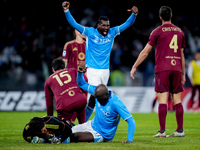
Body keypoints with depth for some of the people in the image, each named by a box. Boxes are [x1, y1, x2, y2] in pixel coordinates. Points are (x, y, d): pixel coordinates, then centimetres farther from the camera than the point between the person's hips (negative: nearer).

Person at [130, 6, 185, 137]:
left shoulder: (158, 31, 0)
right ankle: (180, 130, 5)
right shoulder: (179, 31, 13)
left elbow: (145, 52, 1)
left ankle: (162, 131, -11)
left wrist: (134, 67, 8)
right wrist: (183, 74, 23)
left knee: (162, 99, -7)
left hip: (162, 68, -4)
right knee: (177, 100, 6)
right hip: (176, 69, 4)